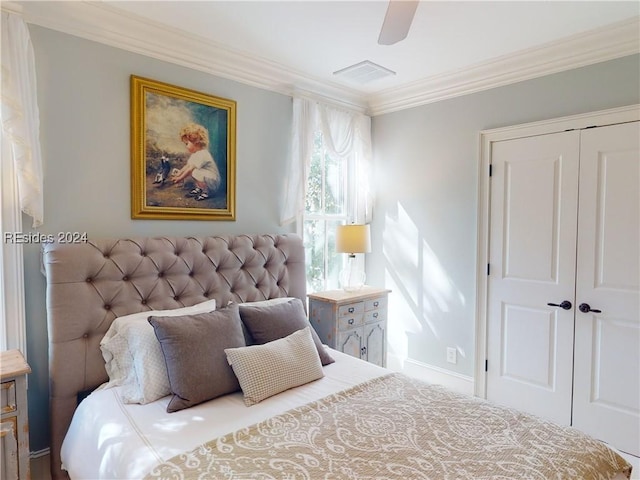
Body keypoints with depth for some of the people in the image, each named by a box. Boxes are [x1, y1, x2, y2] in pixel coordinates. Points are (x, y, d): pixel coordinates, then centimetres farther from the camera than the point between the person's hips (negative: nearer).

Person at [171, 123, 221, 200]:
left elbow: (190, 169, -23)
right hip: (207, 177, 10)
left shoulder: (202, 155, -23)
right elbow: (187, 165, 14)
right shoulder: (196, 153, 10)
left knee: (195, 173, -30)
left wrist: (180, 178, -17)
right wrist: (178, 173, 6)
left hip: (213, 182, -10)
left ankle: (206, 192, -14)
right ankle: (199, 187, 13)